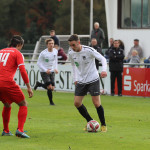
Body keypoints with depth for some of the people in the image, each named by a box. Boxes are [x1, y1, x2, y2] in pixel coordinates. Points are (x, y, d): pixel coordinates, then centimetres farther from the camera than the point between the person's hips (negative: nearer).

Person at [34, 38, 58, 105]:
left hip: (52, 72, 6)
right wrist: (45, 70, -21)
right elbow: (39, 63, -10)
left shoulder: (55, 51, 0)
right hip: (44, 72, -6)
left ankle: (38, 84, 28)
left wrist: (55, 68, 3)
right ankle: (51, 101, 7)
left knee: (52, 88, 3)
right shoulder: (43, 53, -16)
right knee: (49, 87, -17)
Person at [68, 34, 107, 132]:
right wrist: (75, 78, 12)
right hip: (81, 81, 5)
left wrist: (104, 70, -32)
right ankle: (90, 121, 17)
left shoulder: (88, 50, -18)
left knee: (97, 103, -8)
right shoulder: (71, 53, -2)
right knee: (77, 102, -2)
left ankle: (103, 125, 10)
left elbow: (102, 59, -14)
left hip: (93, 80, -5)